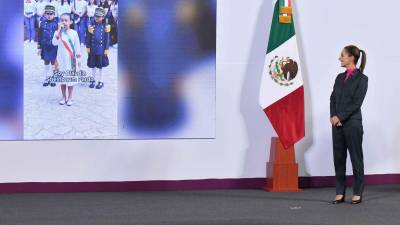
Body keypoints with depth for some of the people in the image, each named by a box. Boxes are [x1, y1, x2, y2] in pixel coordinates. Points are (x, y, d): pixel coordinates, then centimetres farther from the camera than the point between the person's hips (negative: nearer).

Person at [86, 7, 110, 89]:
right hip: (92, 50, 2)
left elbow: (107, 39, -1)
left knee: (100, 66, 5)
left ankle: (101, 81, 14)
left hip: (101, 51, -2)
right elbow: (88, 38, 4)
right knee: (92, 65, 9)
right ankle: (94, 80, 22)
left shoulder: (105, 27, -4)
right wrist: (88, 47, -1)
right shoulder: (91, 26, 0)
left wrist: (106, 49, -4)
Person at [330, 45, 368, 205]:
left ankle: (357, 193, 8)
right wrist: (333, 117, -6)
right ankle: (340, 193, 12)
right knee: (338, 157, 6)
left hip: (352, 122, -6)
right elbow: (333, 98, 10)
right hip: (337, 123, 6)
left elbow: (356, 103, -12)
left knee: (356, 157, 2)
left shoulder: (361, 78, -6)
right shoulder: (340, 77, 13)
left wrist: (340, 117, -14)